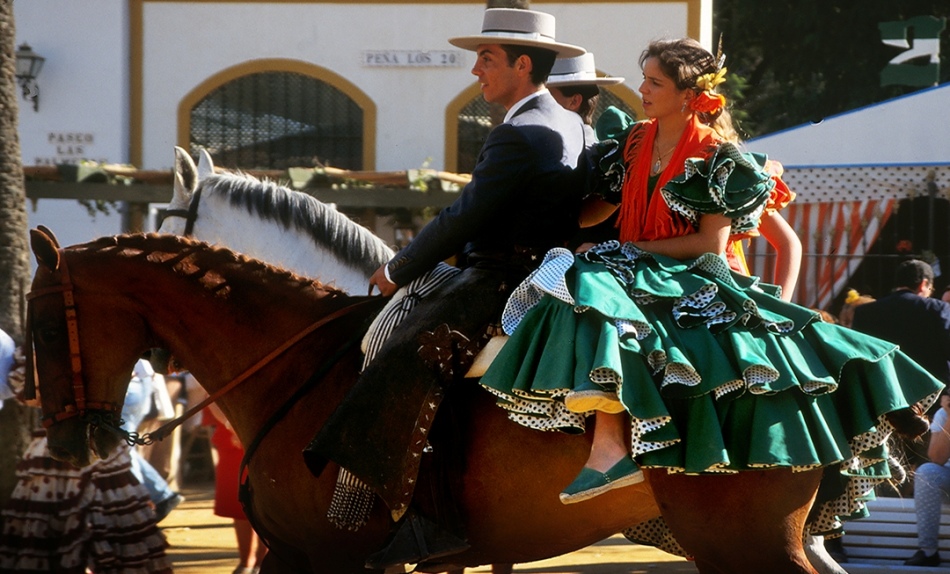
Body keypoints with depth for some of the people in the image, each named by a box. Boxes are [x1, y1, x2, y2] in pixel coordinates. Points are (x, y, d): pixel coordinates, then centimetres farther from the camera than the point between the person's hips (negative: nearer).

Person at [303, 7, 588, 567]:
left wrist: (398, 271, -5)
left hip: (500, 284, -11)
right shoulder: (571, 126, 16)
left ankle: (422, 515, -33)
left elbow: (464, 218, -17)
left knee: (408, 358, -26)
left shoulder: (518, 136, -16)